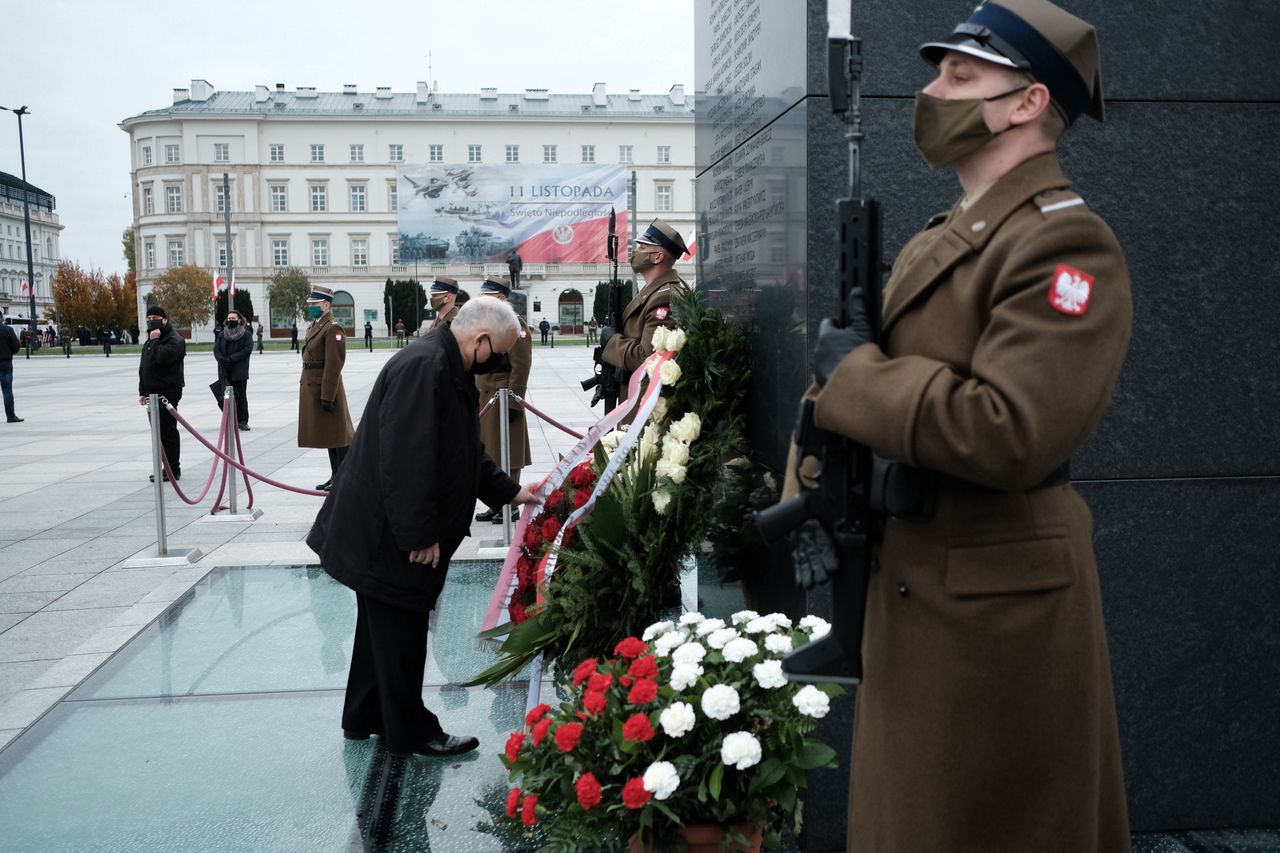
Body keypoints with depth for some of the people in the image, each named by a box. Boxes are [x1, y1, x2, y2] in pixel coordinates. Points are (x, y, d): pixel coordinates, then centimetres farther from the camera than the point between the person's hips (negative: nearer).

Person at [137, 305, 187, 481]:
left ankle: (173, 469, -3)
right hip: (153, 392, 9)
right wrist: (143, 391, 19)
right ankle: (167, 468, 18)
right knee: (159, 431, 11)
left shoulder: (174, 340, -10)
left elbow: (163, 357, -28)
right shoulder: (150, 341, 19)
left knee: (168, 430, -8)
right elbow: (143, 366, 23)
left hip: (168, 392, -9)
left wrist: (155, 341, -16)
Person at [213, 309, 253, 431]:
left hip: (240, 371, -2)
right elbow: (216, 350, 6)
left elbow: (247, 349, -10)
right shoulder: (222, 335, 12)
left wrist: (231, 359, -16)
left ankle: (242, 421, 9)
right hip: (225, 372, 2)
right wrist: (222, 360, -14)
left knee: (241, 396, 3)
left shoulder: (246, 334, 1)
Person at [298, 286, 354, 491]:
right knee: (327, 433, 14)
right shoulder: (313, 327, 16)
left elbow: (334, 365, -19)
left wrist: (327, 396, -22)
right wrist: (305, 387, 18)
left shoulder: (332, 329, -14)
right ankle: (336, 475, 22)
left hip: (326, 388, -10)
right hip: (311, 388, 10)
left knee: (335, 433, -2)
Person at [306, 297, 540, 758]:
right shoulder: (422, 367, -25)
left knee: (383, 626, 21)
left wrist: (510, 491, 15)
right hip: (386, 534, -11)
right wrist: (420, 535, -24)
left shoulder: (449, 369, 10)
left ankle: (364, 717, 37)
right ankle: (410, 732, 19)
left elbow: (463, 452, 20)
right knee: (400, 630, 3)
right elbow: (406, 460, -29)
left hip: (387, 530, 11)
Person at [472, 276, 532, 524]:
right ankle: (496, 504, 21)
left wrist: (513, 403, -20)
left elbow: (521, 368, -18)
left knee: (507, 456, -2)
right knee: (488, 454, 13)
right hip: (483, 399, 9)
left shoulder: (514, 324, -12)